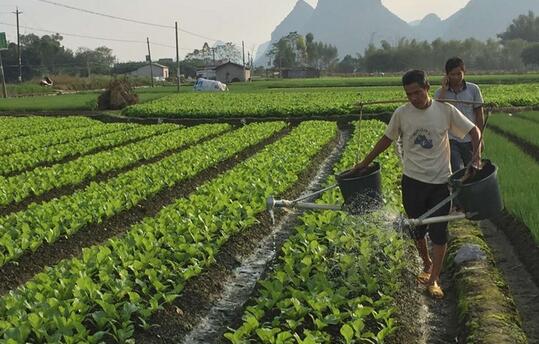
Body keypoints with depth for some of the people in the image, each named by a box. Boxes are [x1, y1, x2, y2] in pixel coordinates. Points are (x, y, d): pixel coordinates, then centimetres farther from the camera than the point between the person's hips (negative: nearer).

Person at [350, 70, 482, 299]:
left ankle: (434, 279, 8)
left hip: (441, 181, -1)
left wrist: (477, 153, -18)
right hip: (413, 181, 2)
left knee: (439, 231, -1)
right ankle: (427, 264, 37)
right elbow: (387, 139, 10)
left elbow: (474, 130, 0)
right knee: (417, 229, 13)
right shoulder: (401, 114, -4)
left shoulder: (446, 111, -8)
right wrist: (365, 163, 11)